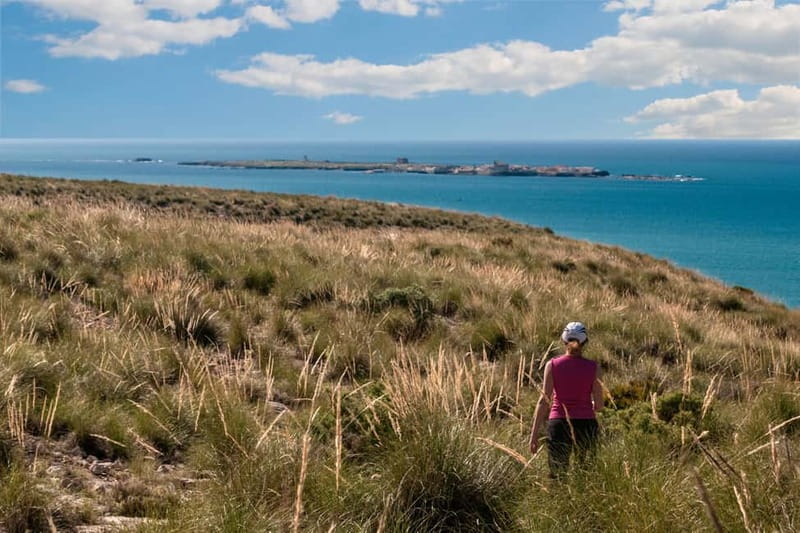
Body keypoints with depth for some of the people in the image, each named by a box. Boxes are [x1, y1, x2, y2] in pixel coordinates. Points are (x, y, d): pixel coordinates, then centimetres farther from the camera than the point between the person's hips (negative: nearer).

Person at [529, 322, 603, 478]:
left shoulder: (552, 365, -2)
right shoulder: (593, 367, -1)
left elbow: (544, 400, -5)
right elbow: (599, 405, 1)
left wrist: (534, 434, -3)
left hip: (559, 424, 0)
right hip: (586, 424, 0)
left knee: (557, 476, 3)